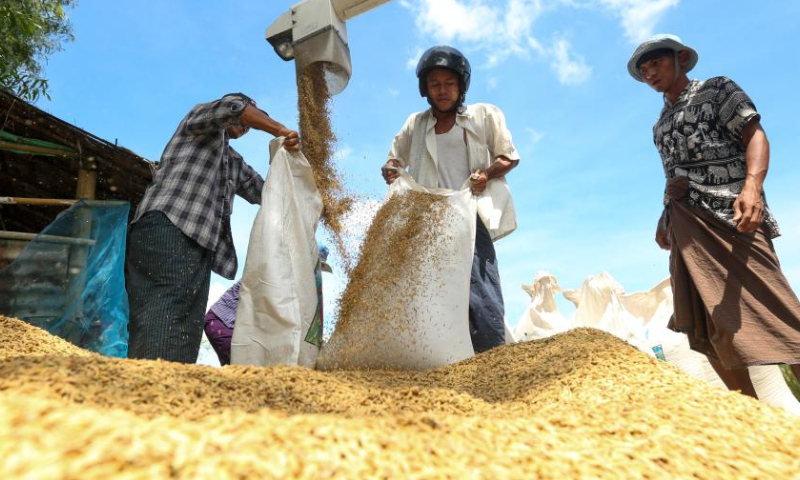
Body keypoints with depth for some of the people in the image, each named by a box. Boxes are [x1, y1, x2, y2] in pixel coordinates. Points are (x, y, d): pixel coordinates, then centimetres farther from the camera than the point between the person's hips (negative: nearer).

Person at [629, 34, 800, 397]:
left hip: (729, 215, -6)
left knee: (770, 311, -10)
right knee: (704, 325, 3)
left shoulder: (716, 89, 6)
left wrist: (752, 186, -24)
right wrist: (665, 218, 16)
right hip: (686, 230, 7)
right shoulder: (661, 124, 23)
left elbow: (755, 136, -6)